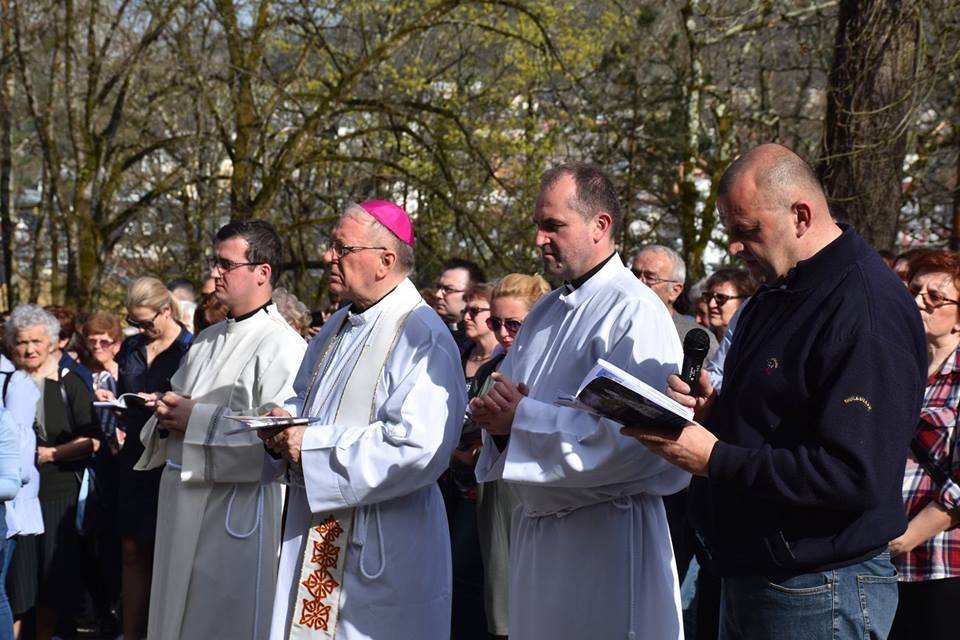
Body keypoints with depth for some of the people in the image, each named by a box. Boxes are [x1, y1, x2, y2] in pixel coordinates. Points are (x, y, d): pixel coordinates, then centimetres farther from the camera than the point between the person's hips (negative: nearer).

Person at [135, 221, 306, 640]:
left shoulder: (282, 347, -13)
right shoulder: (208, 341, 15)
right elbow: (178, 404, 23)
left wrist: (196, 420, -17)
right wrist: (168, 412, -2)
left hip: (237, 515, -8)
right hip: (184, 510, 8)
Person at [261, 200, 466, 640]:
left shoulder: (423, 338, -16)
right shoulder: (337, 329, 13)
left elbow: (418, 448, -26)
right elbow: (306, 401, 27)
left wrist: (313, 446, -19)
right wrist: (287, 425, 1)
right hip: (314, 540, 8)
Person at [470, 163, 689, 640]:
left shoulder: (634, 312, -14)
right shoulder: (545, 313, 14)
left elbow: (631, 439, -25)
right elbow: (505, 403, 16)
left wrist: (521, 420, -19)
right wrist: (495, 410, -9)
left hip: (605, 539, -8)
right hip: (536, 527, 8)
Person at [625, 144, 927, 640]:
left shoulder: (868, 312, -20)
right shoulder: (774, 296, 12)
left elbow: (856, 476, -27)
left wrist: (716, 460, -24)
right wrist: (711, 411, 1)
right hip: (745, 576, 9)